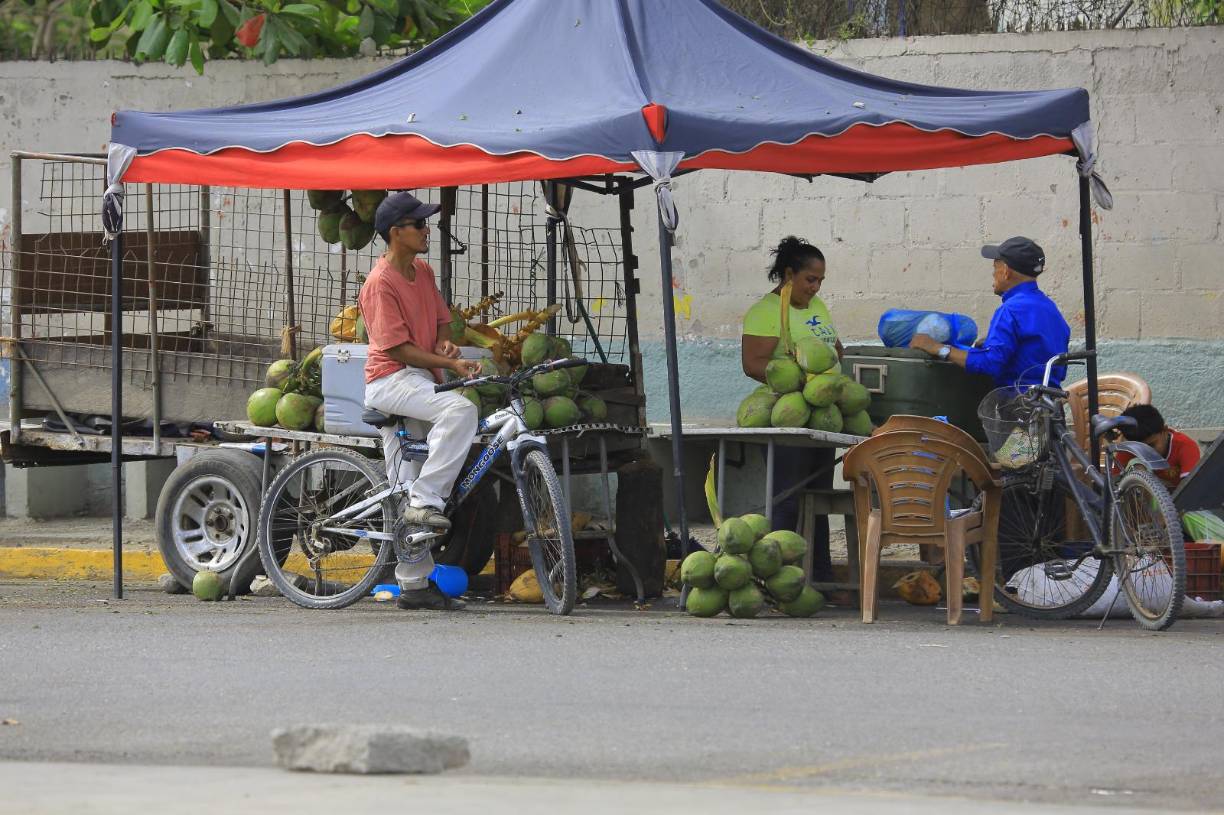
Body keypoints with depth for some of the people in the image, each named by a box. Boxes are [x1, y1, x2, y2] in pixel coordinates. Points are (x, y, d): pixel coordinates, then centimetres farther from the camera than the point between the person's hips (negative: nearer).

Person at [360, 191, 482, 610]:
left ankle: (415, 585, 14)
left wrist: (444, 343, -3)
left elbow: (440, 317, 21)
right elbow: (398, 347, -18)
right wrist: (451, 365, -22)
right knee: (460, 410, -34)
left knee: (405, 492, 10)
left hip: (419, 382, 8)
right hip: (391, 381, -8)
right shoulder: (380, 283, -15)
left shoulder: (423, 272, 11)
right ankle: (424, 501, -31)